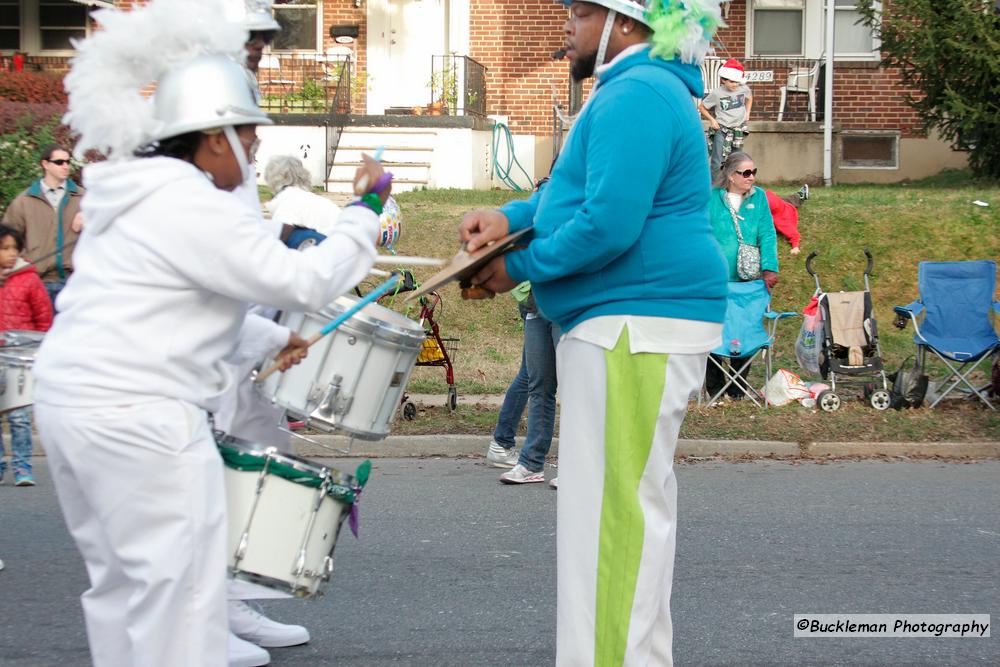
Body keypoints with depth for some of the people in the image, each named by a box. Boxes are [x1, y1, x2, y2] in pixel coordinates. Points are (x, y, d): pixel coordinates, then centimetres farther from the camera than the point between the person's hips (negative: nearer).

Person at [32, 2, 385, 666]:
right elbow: (304, 281, -15)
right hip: (135, 418, -10)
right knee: (181, 584, -6)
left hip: (69, 396, 10)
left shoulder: (134, 199, 18)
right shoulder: (193, 207, -14)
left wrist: (268, 339, 19)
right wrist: (365, 213, -4)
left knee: (120, 578, 16)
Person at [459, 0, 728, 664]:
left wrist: (520, 268, -10)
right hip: (636, 325, 11)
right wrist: (513, 216, 8)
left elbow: (608, 224, -24)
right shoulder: (649, 89, 19)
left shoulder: (634, 97, -16)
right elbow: (584, 188, 26)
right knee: (632, 502, 17)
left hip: (637, 329, -11)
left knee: (616, 506, -10)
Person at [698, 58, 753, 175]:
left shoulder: (744, 89, -2)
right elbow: (701, 107, 2)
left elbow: (749, 99, 23)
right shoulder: (716, 93, -12)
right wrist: (712, 120, -6)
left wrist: (747, 114, 11)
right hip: (721, 131, -4)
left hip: (738, 131, 4)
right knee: (717, 163, -11)